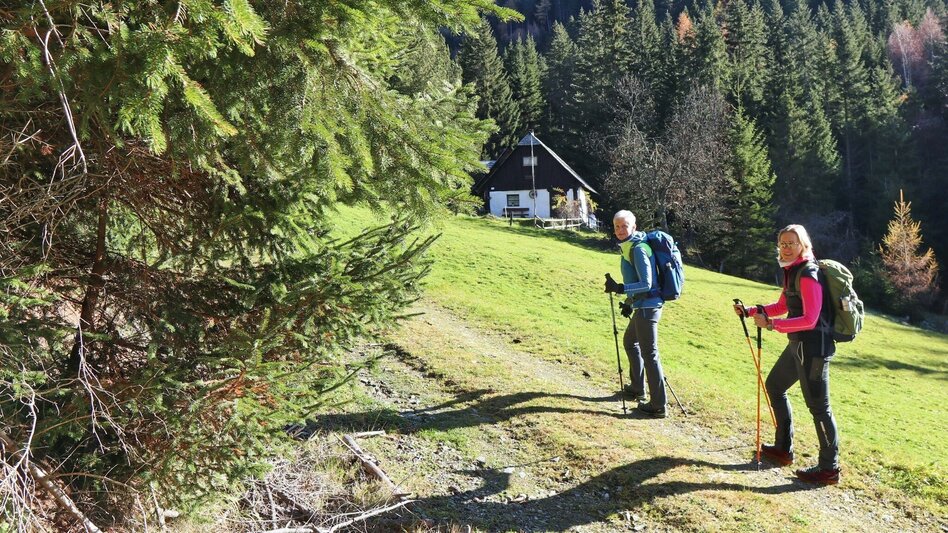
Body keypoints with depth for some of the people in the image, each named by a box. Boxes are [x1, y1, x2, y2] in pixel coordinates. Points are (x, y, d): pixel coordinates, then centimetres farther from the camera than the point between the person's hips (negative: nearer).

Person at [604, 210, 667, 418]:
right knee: (630, 342, 26)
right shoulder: (628, 247, 12)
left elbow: (646, 284, -22)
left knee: (649, 354, -8)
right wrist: (629, 302, 24)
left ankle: (658, 406, -3)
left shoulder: (639, 249, -17)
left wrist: (620, 288, -31)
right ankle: (637, 388, 40)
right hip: (642, 306, 11)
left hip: (647, 307, -11)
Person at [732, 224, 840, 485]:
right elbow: (782, 307, 21)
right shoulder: (792, 272, 11)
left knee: (818, 407, -3)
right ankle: (783, 449, 34)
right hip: (798, 345, 11)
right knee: (774, 386, 22)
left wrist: (771, 324, -26)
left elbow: (810, 320, -24)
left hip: (813, 347, -11)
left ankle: (829, 469, 8)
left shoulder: (808, 274, -18)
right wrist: (750, 311, 12)